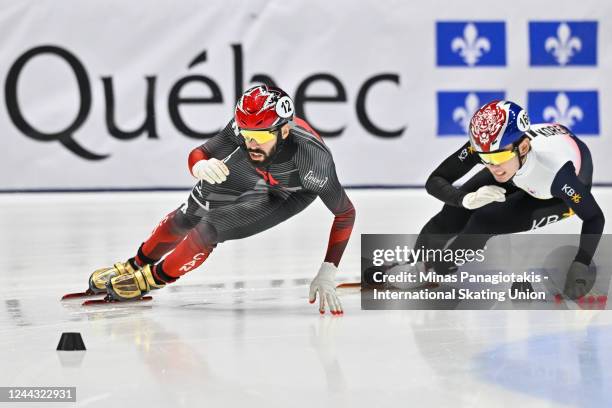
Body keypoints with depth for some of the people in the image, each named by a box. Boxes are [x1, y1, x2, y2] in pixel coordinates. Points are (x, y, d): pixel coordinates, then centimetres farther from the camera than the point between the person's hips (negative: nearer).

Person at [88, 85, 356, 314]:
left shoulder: (313, 156, -43)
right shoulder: (245, 125, -35)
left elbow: (346, 212, -31)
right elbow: (198, 154, -22)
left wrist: (327, 274, -35)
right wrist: (200, 166, -48)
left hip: (289, 193, -3)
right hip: (245, 170, 4)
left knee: (209, 229, -18)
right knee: (185, 218, 10)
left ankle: (153, 278, 7)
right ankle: (136, 265, 37)